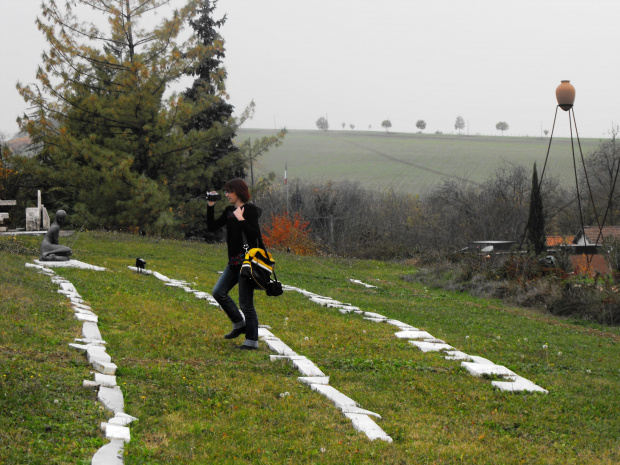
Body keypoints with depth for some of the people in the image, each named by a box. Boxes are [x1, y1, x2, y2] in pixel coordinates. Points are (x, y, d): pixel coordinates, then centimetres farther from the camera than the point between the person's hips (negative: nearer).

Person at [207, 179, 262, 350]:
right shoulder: (229, 211, 14)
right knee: (218, 292, 5)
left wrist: (241, 219, -24)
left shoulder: (250, 209, -9)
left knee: (245, 302, -6)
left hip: (246, 260, -8)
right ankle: (239, 324, 21)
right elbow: (212, 226, 13)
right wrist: (210, 206, 5)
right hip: (233, 262, 8)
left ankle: (252, 341, 1)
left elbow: (254, 234, -18)